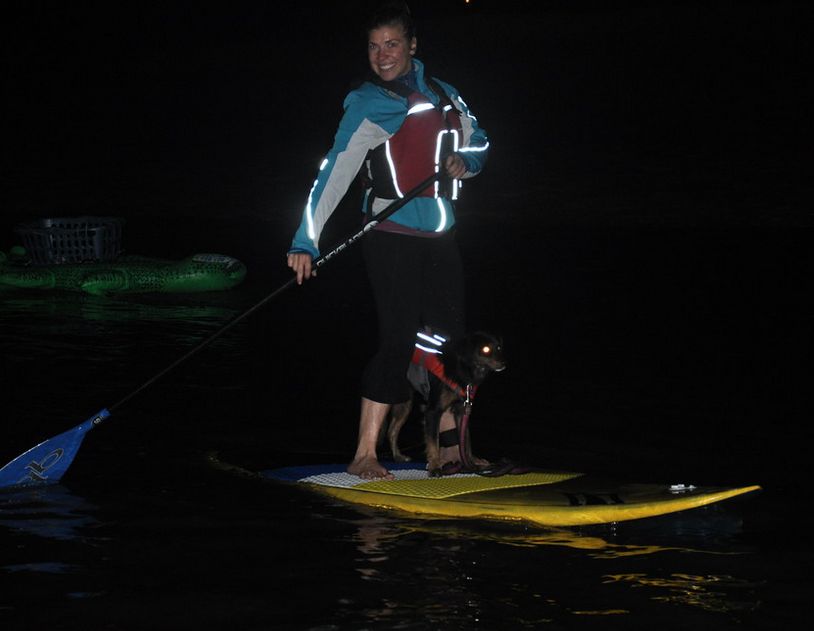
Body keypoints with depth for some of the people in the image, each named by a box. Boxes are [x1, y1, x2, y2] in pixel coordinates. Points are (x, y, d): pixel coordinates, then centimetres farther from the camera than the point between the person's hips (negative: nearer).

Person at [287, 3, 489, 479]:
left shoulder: (440, 94, 9)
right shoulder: (366, 106, -9)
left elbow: (478, 140, 21)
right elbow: (336, 173, -17)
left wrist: (465, 160, -4)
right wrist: (307, 241, -26)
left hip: (440, 238, 6)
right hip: (392, 238, -6)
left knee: (454, 344, 8)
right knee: (400, 342, -14)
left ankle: (451, 452, 18)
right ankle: (365, 456, -12)